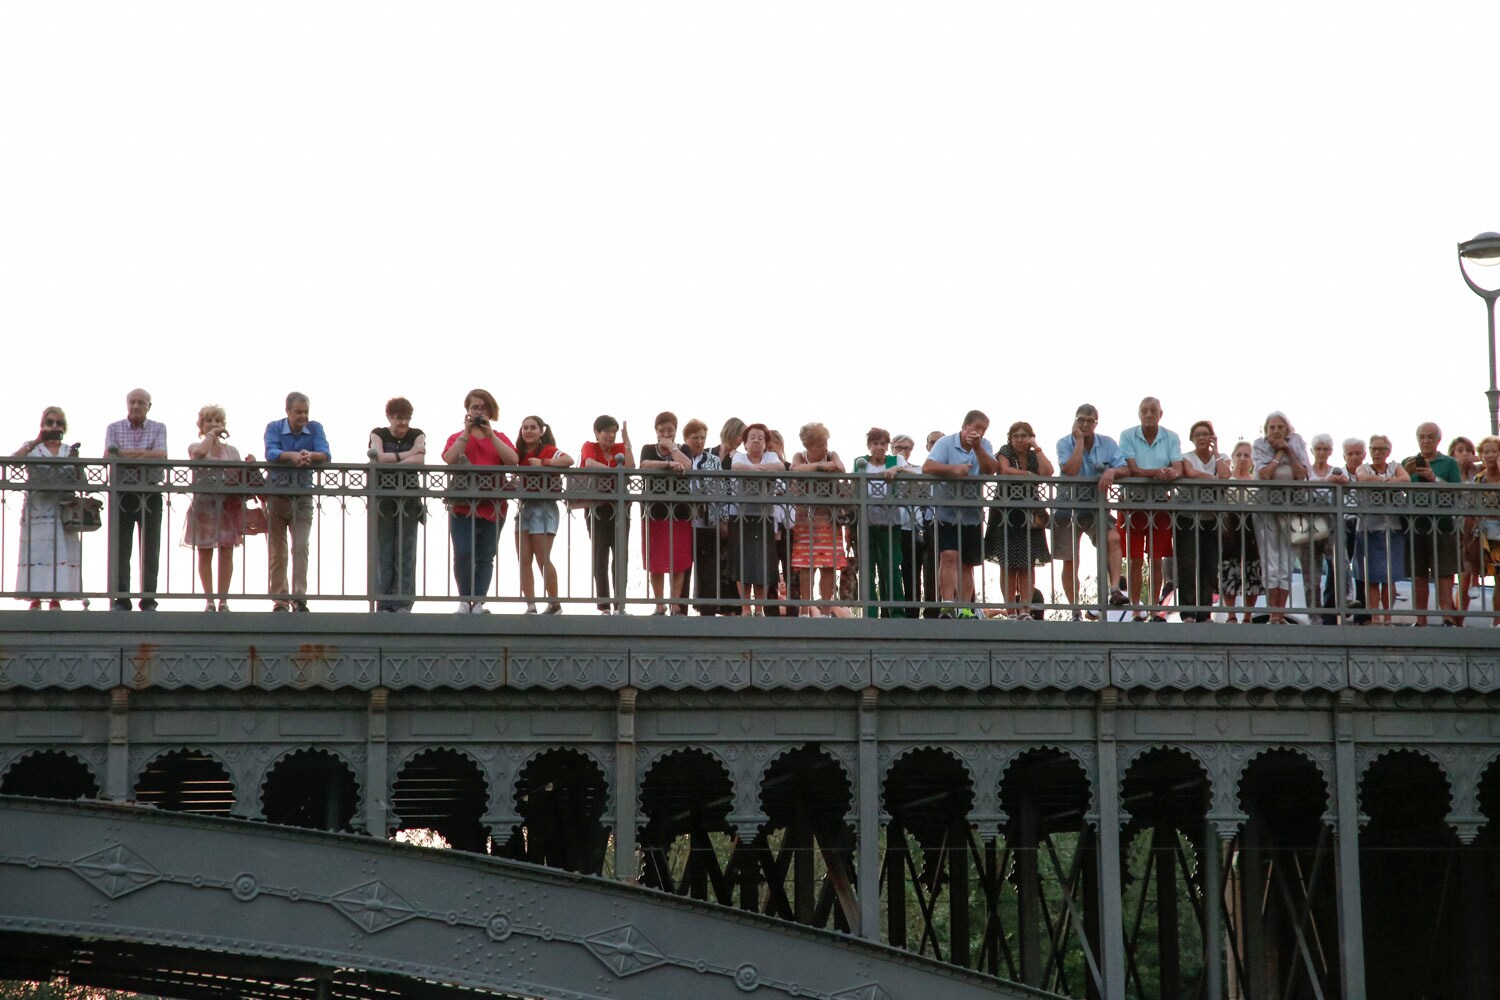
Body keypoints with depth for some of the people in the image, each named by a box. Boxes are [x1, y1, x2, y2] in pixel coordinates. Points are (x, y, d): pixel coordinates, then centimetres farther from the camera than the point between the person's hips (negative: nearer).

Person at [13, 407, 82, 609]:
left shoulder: (70, 452, 16)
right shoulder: (32, 448, 9)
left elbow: (80, 482, 11)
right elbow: (12, 460, -10)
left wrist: (75, 462, -7)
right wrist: (36, 442, -15)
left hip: (62, 510, 2)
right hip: (37, 509, -2)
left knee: (61, 553, -5)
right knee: (35, 552, -6)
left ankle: (56, 598, -2)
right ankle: (35, 598, -3)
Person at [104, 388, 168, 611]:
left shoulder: (158, 428, 8)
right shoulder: (114, 428, 8)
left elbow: (161, 455, -9)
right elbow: (108, 456, -8)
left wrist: (127, 454, -15)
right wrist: (144, 455, -17)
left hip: (150, 494, 0)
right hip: (122, 492, 0)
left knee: (150, 548, 1)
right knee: (120, 548, 0)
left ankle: (148, 599, 5)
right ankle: (121, 599, 4)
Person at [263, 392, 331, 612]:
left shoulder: (315, 428, 1)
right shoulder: (274, 428, -1)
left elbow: (326, 455, -13)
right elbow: (270, 453, -19)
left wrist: (310, 455, -35)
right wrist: (292, 456, -38)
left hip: (303, 498, 0)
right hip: (277, 497, 0)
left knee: (301, 548, -12)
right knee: (277, 552, 3)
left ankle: (299, 598, -13)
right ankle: (280, 600, 9)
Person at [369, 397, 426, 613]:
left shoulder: (417, 435, 7)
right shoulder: (378, 434, 7)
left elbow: (420, 460, -11)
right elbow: (379, 458, -12)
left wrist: (390, 461, -18)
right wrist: (407, 454, -11)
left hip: (409, 500, 1)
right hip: (383, 500, -1)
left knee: (406, 553, -1)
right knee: (383, 552, -1)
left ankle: (403, 604, 2)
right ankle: (384, 604, 3)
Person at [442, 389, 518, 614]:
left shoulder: (500, 438, 13)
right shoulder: (457, 437, 11)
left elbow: (513, 460, -7)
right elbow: (450, 459, -10)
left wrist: (490, 435, -10)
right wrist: (467, 433, -11)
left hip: (493, 507, 1)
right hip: (463, 505, -1)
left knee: (485, 557, 0)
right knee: (463, 553, -13)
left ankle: (478, 603, 1)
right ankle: (465, 601, -1)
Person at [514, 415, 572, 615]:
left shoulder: (547, 450, -8)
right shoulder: (519, 453, 11)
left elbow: (569, 460, -24)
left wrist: (542, 463, -23)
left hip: (543, 508, -6)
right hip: (524, 507, 6)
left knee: (542, 559, -4)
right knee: (524, 560, 2)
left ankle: (554, 605, 8)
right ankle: (531, 606, 4)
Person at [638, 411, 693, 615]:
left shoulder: (683, 451, 11)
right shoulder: (648, 449, 10)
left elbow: (686, 466, -11)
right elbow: (645, 465, -12)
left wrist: (671, 447, -3)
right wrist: (670, 464, -23)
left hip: (680, 513, 0)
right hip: (655, 512, 0)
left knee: (678, 563, -4)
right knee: (655, 563, 0)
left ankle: (676, 606, 3)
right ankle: (659, 606, 9)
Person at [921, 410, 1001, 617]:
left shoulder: (984, 445, 7)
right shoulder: (945, 443, -4)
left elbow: (991, 470, -9)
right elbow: (927, 468, -16)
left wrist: (977, 447, -19)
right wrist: (953, 469, -28)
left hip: (972, 514, 4)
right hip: (947, 512, -4)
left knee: (967, 564, 10)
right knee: (949, 556, -19)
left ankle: (964, 608, 16)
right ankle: (947, 606, -25)